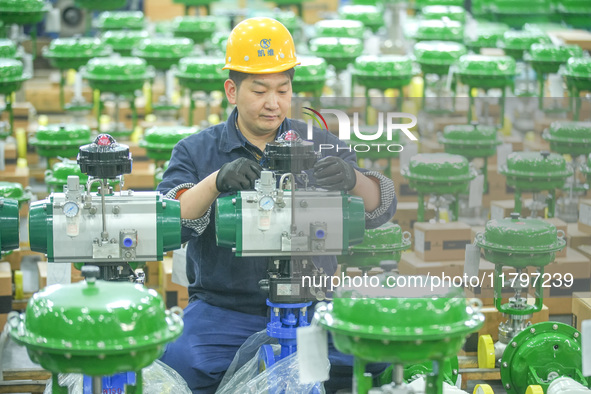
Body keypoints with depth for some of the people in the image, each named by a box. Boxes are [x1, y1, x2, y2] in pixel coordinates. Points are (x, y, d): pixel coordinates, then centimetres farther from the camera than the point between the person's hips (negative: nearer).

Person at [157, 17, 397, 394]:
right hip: (223, 312, -1)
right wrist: (216, 182, -27)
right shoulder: (197, 151, 8)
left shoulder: (320, 146, 11)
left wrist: (352, 178, -25)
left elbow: (379, 210, -1)